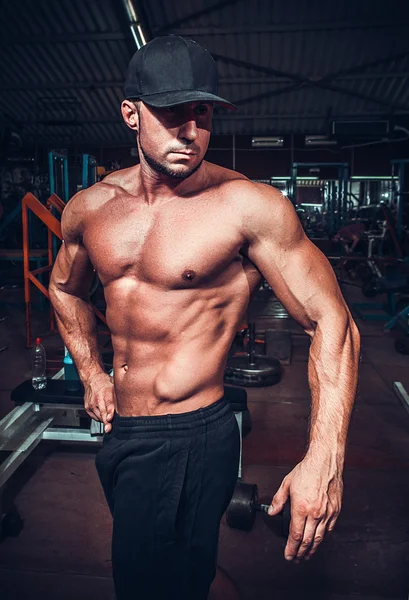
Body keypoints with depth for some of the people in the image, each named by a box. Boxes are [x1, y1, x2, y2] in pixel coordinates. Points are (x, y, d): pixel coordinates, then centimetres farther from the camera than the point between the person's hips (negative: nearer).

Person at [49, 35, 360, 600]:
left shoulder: (249, 206, -18)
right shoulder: (88, 208, 0)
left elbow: (332, 322, -17)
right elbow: (66, 288, 18)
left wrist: (324, 460, -24)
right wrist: (91, 372, 8)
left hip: (190, 440, -6)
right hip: (117, 428, 7)